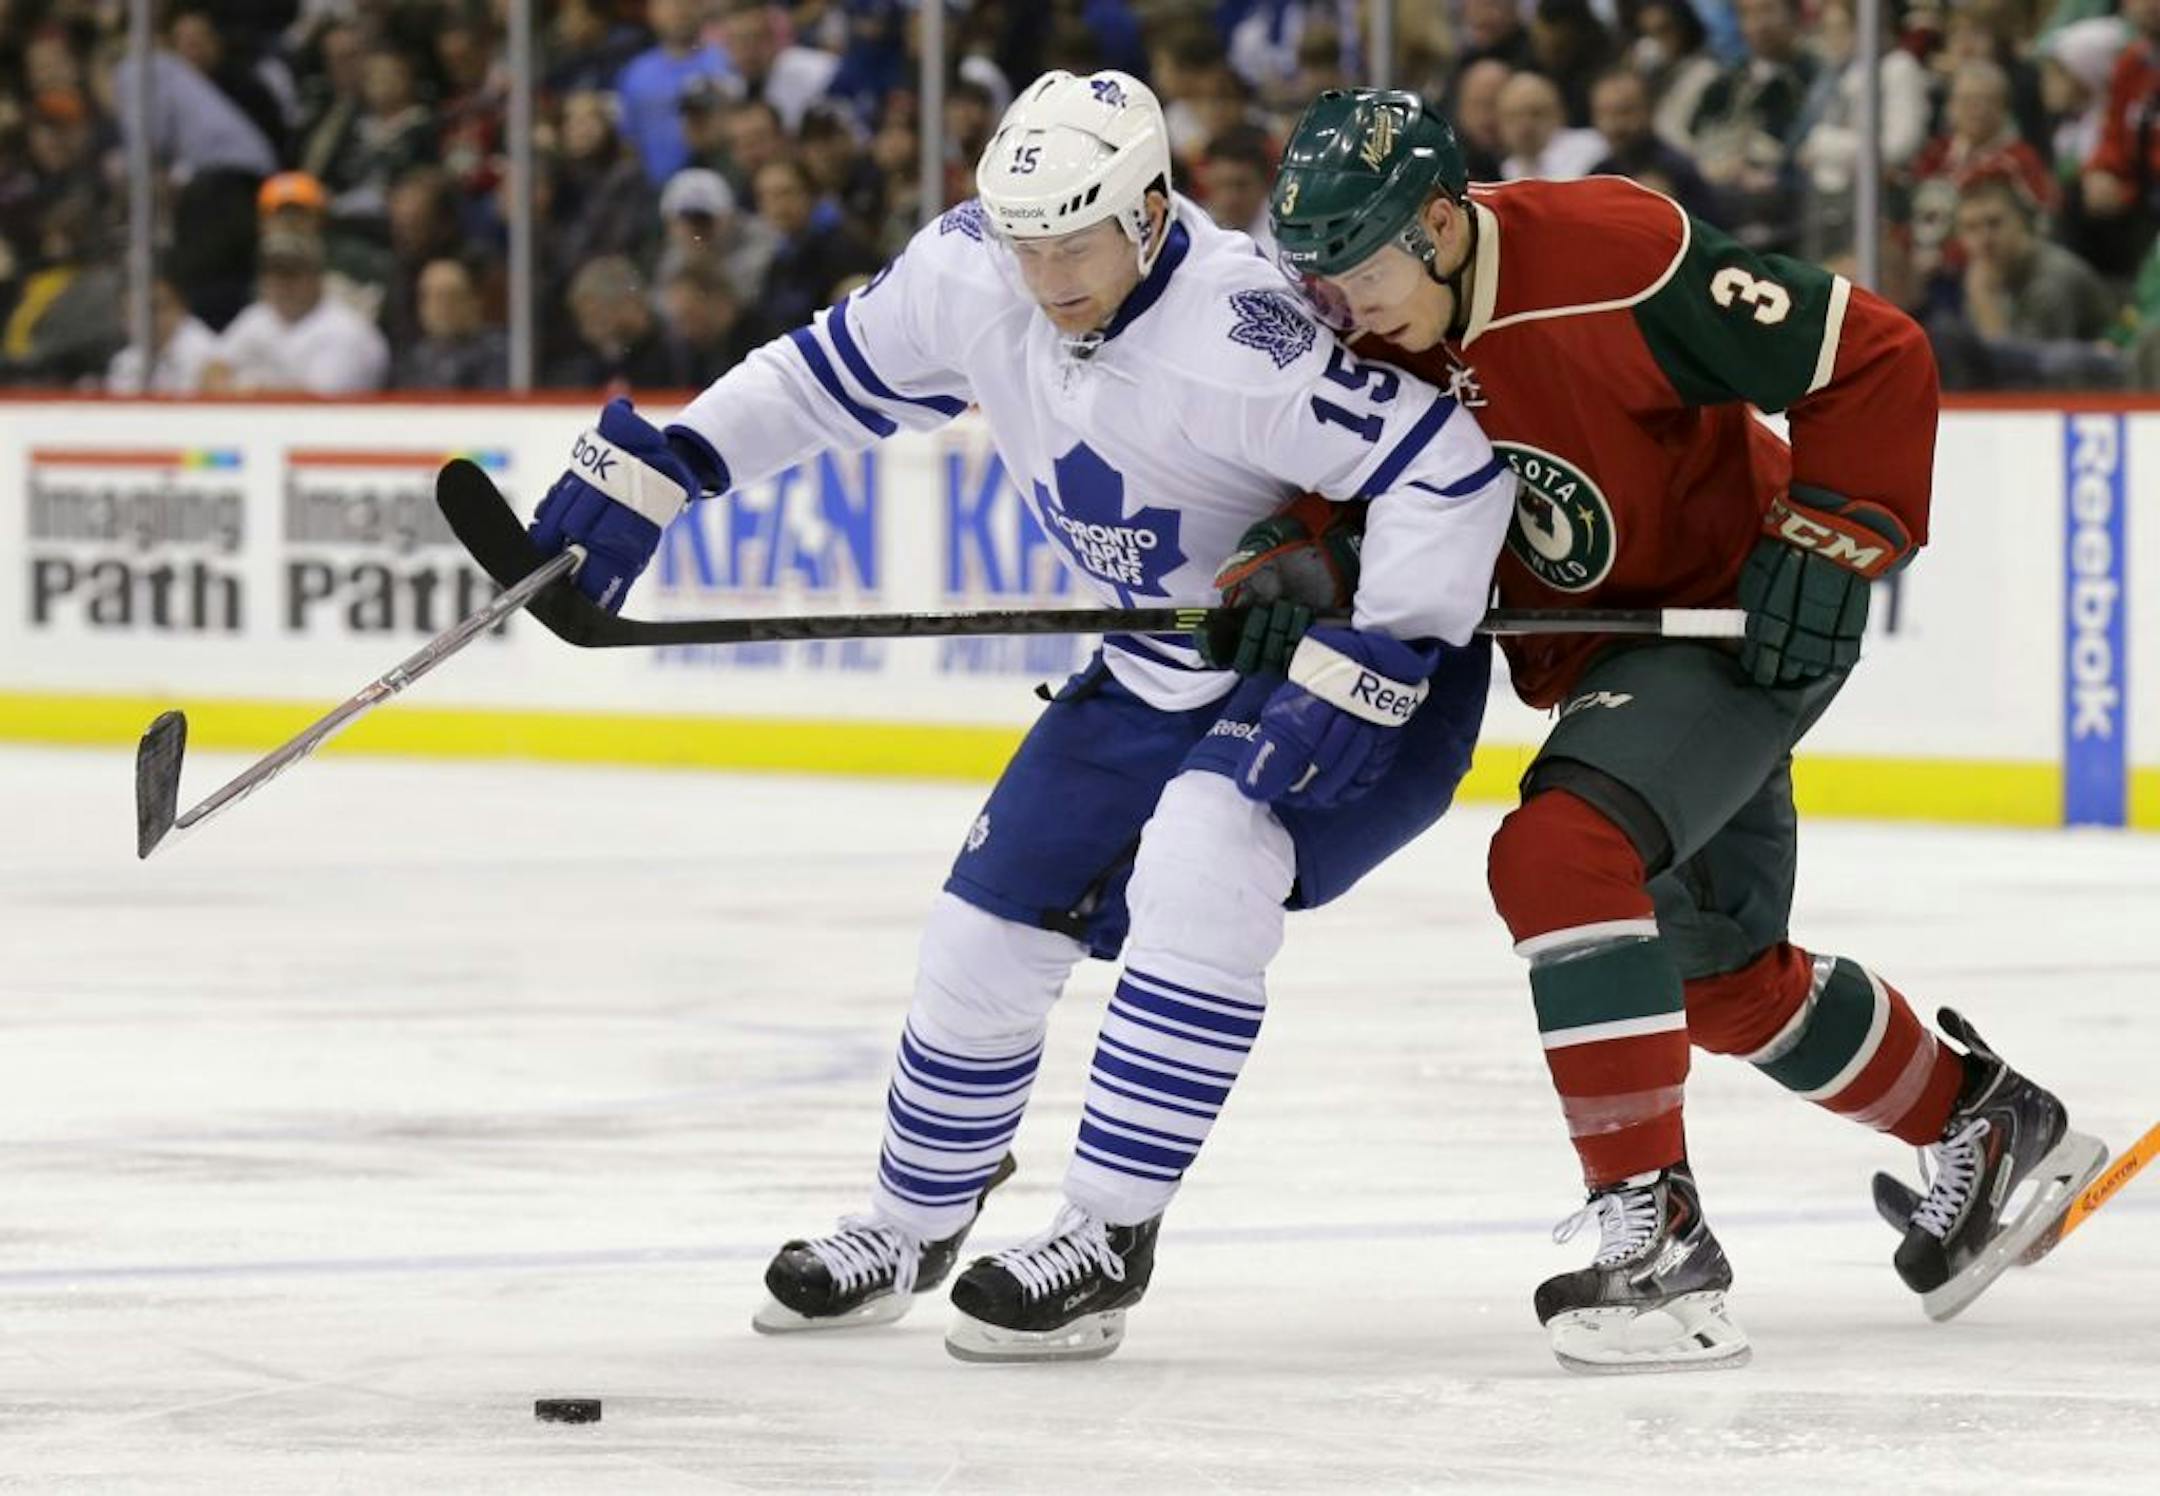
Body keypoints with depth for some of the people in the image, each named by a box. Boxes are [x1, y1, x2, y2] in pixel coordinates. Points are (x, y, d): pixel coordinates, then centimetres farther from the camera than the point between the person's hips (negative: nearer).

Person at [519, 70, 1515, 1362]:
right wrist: (652, 469, 1)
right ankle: (913, 1227, 30)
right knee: (996, 920, 5)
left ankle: (1109, 1235, -23)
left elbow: (1457, 473, -35)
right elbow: (835, 374, 6)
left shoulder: (1230, 335, -34)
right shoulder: (972, 275, -13)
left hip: (1349, 644, -7)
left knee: (1198, 864, -32)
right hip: (1165, 666, 7)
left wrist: (1361, 674, -37)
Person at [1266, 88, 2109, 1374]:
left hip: (1740, 622, -9)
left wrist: (1832, 543, -23)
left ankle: (1656, 1236, -27)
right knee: (1724, 970, 19)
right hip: (1589, 649, 9)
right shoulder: (1379, 338, -8)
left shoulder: (1612, 262, -29)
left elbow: (1874, 362, -23)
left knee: (1559, 855, -29)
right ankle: (1994, 1131, 42)